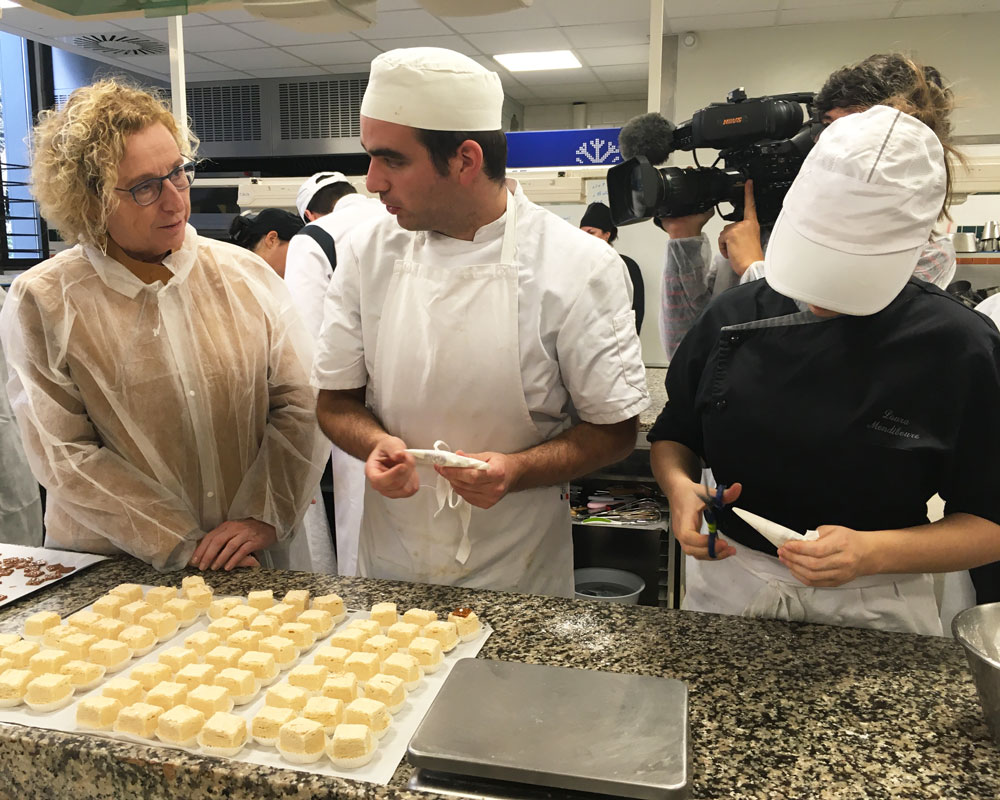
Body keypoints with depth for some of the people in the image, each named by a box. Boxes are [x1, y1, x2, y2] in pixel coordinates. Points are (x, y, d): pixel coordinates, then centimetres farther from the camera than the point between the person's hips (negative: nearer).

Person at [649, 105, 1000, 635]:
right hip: (725, 590, 3)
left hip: (874, 612, -2)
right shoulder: (735, 317, -7)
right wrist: (679, 488, -17)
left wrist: (874, 553, -24)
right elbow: (672, 437, 4)